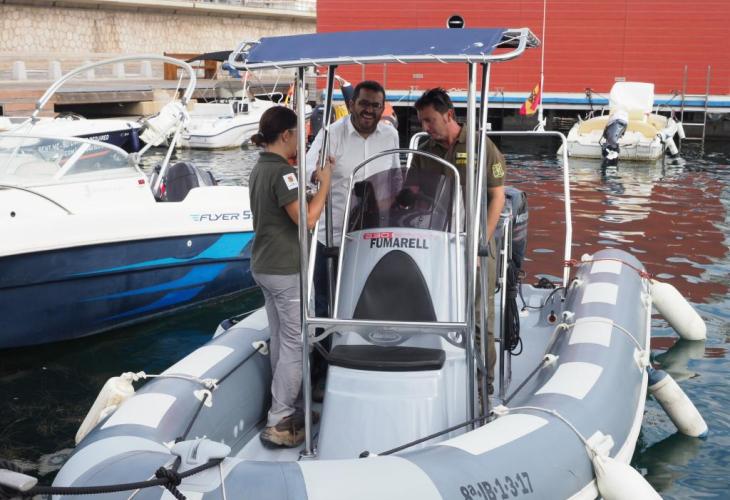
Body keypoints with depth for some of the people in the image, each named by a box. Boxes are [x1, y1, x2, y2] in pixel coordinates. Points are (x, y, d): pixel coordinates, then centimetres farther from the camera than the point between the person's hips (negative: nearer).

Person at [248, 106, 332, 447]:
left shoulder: (260, 169, 12)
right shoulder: (282, 171, -19)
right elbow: (307, 219, -23)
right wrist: (325, 182, -13)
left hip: (263, 266, 10)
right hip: (286, 270, -10)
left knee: (280, 340, 16)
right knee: (295, 344, -4)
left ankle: (288, 406, 26)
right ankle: (280, 423, -1)